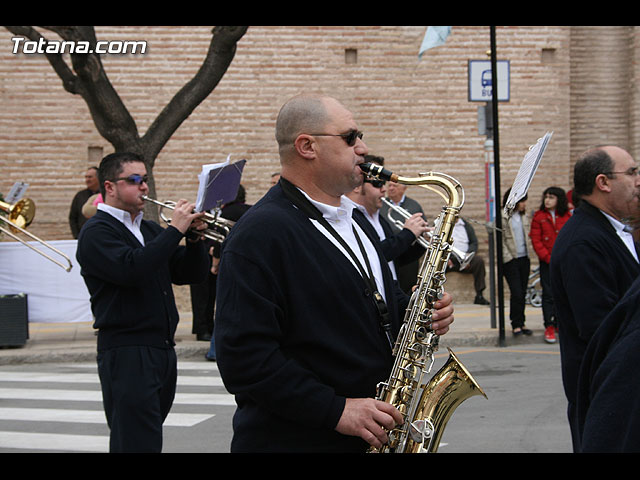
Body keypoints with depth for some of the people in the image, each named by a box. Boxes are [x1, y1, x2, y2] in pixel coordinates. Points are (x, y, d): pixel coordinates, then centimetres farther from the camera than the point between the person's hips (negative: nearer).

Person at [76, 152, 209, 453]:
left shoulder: (149, 230, 19)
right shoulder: (96, 232, -7)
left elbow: (190, 274, 14)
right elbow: (132, 269, -25)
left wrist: (194, 237, -4)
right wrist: (175, 230, -20)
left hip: (163, 348, 8)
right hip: (127, 353, -8)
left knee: (150, 438, 12)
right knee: (137, 443, -10)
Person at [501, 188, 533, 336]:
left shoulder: (524, 216, 13)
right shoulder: (503, 217, -7)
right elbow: (501, 240, -9)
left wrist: (529, 252, 9)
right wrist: (508, 257, -13)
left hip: (524, 259, 6)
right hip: (511, 261, -6)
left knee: (522, 293, 8)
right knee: (516, 293, -11)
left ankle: (520, 324, 16)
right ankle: (516, 325, -1)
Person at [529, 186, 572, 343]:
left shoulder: (567, 216, 4)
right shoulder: (539, 216, -1)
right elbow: (536, 241, -4)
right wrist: (548, 258, -11)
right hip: (546, 262, -2)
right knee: (549, 294, -2)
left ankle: (559, 323, 18)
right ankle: (549, 327, 2)